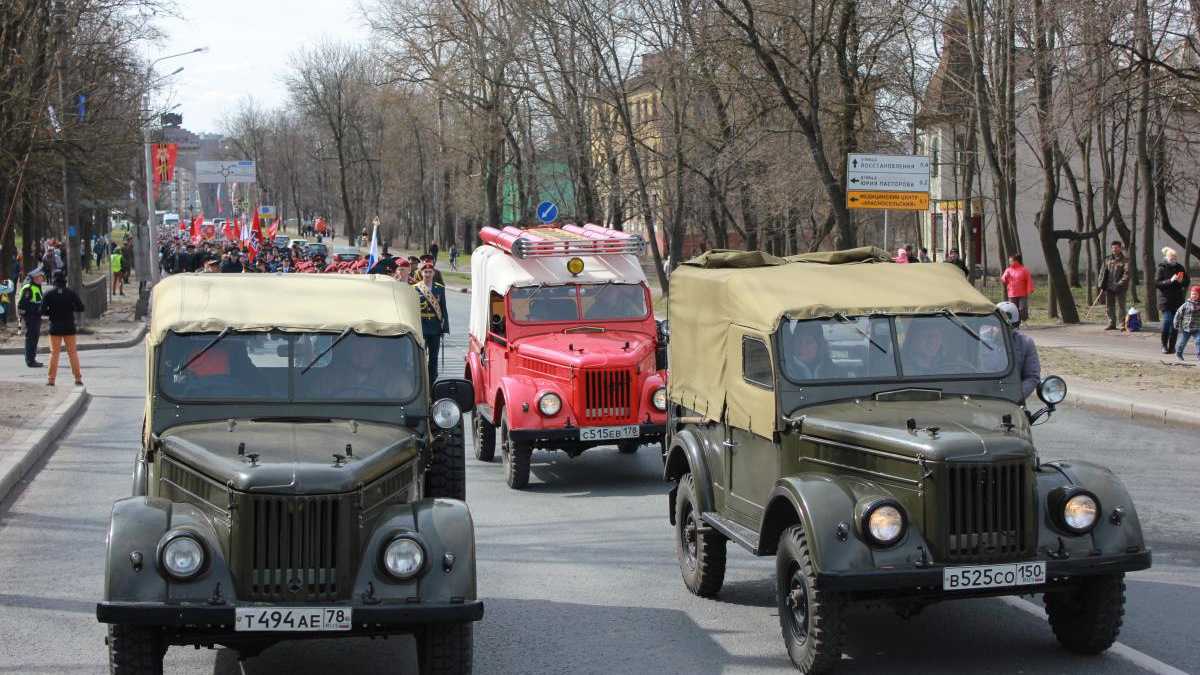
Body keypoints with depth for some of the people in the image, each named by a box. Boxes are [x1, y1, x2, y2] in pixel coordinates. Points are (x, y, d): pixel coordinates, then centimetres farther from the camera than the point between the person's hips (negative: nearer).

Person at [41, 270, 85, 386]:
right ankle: (78, 378, 6)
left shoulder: (49, 294, -5)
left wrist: (52, 312, 10)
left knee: (54, 353, 7)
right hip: (69, 327, 0)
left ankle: (51, 378, 5)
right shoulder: (71, 293, -5)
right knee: (73, 352, 7)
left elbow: (43, 311, -7)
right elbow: (81, 307, -6)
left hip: (55, 327, 0)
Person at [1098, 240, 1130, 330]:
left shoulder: (1125, 260, -3)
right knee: (1110, 307, 7)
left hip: (1120, 288, -5)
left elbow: (1126, 273, -11)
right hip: (1109, 288, 5)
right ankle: (1111, 324, 15)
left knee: (1121, 306, -1)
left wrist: (1120, 284, -22)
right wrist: (1101, 285, 4)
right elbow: (1103, 272, 12)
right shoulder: (1108, 260, 11)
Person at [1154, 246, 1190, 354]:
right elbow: (1156, 283, -10)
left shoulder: (1180, 268, 8)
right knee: (1168, 319, -15)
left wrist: (1181, 281, -10)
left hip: (1178, 300, 4)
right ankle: (1164, 345, 1)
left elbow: (1187, 281, 12)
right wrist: (1170, 281, -21)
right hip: (1165, 300, -4)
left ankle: (1172, 346, 9)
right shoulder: (1161, 269, -3)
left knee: (1175, 323, 2)